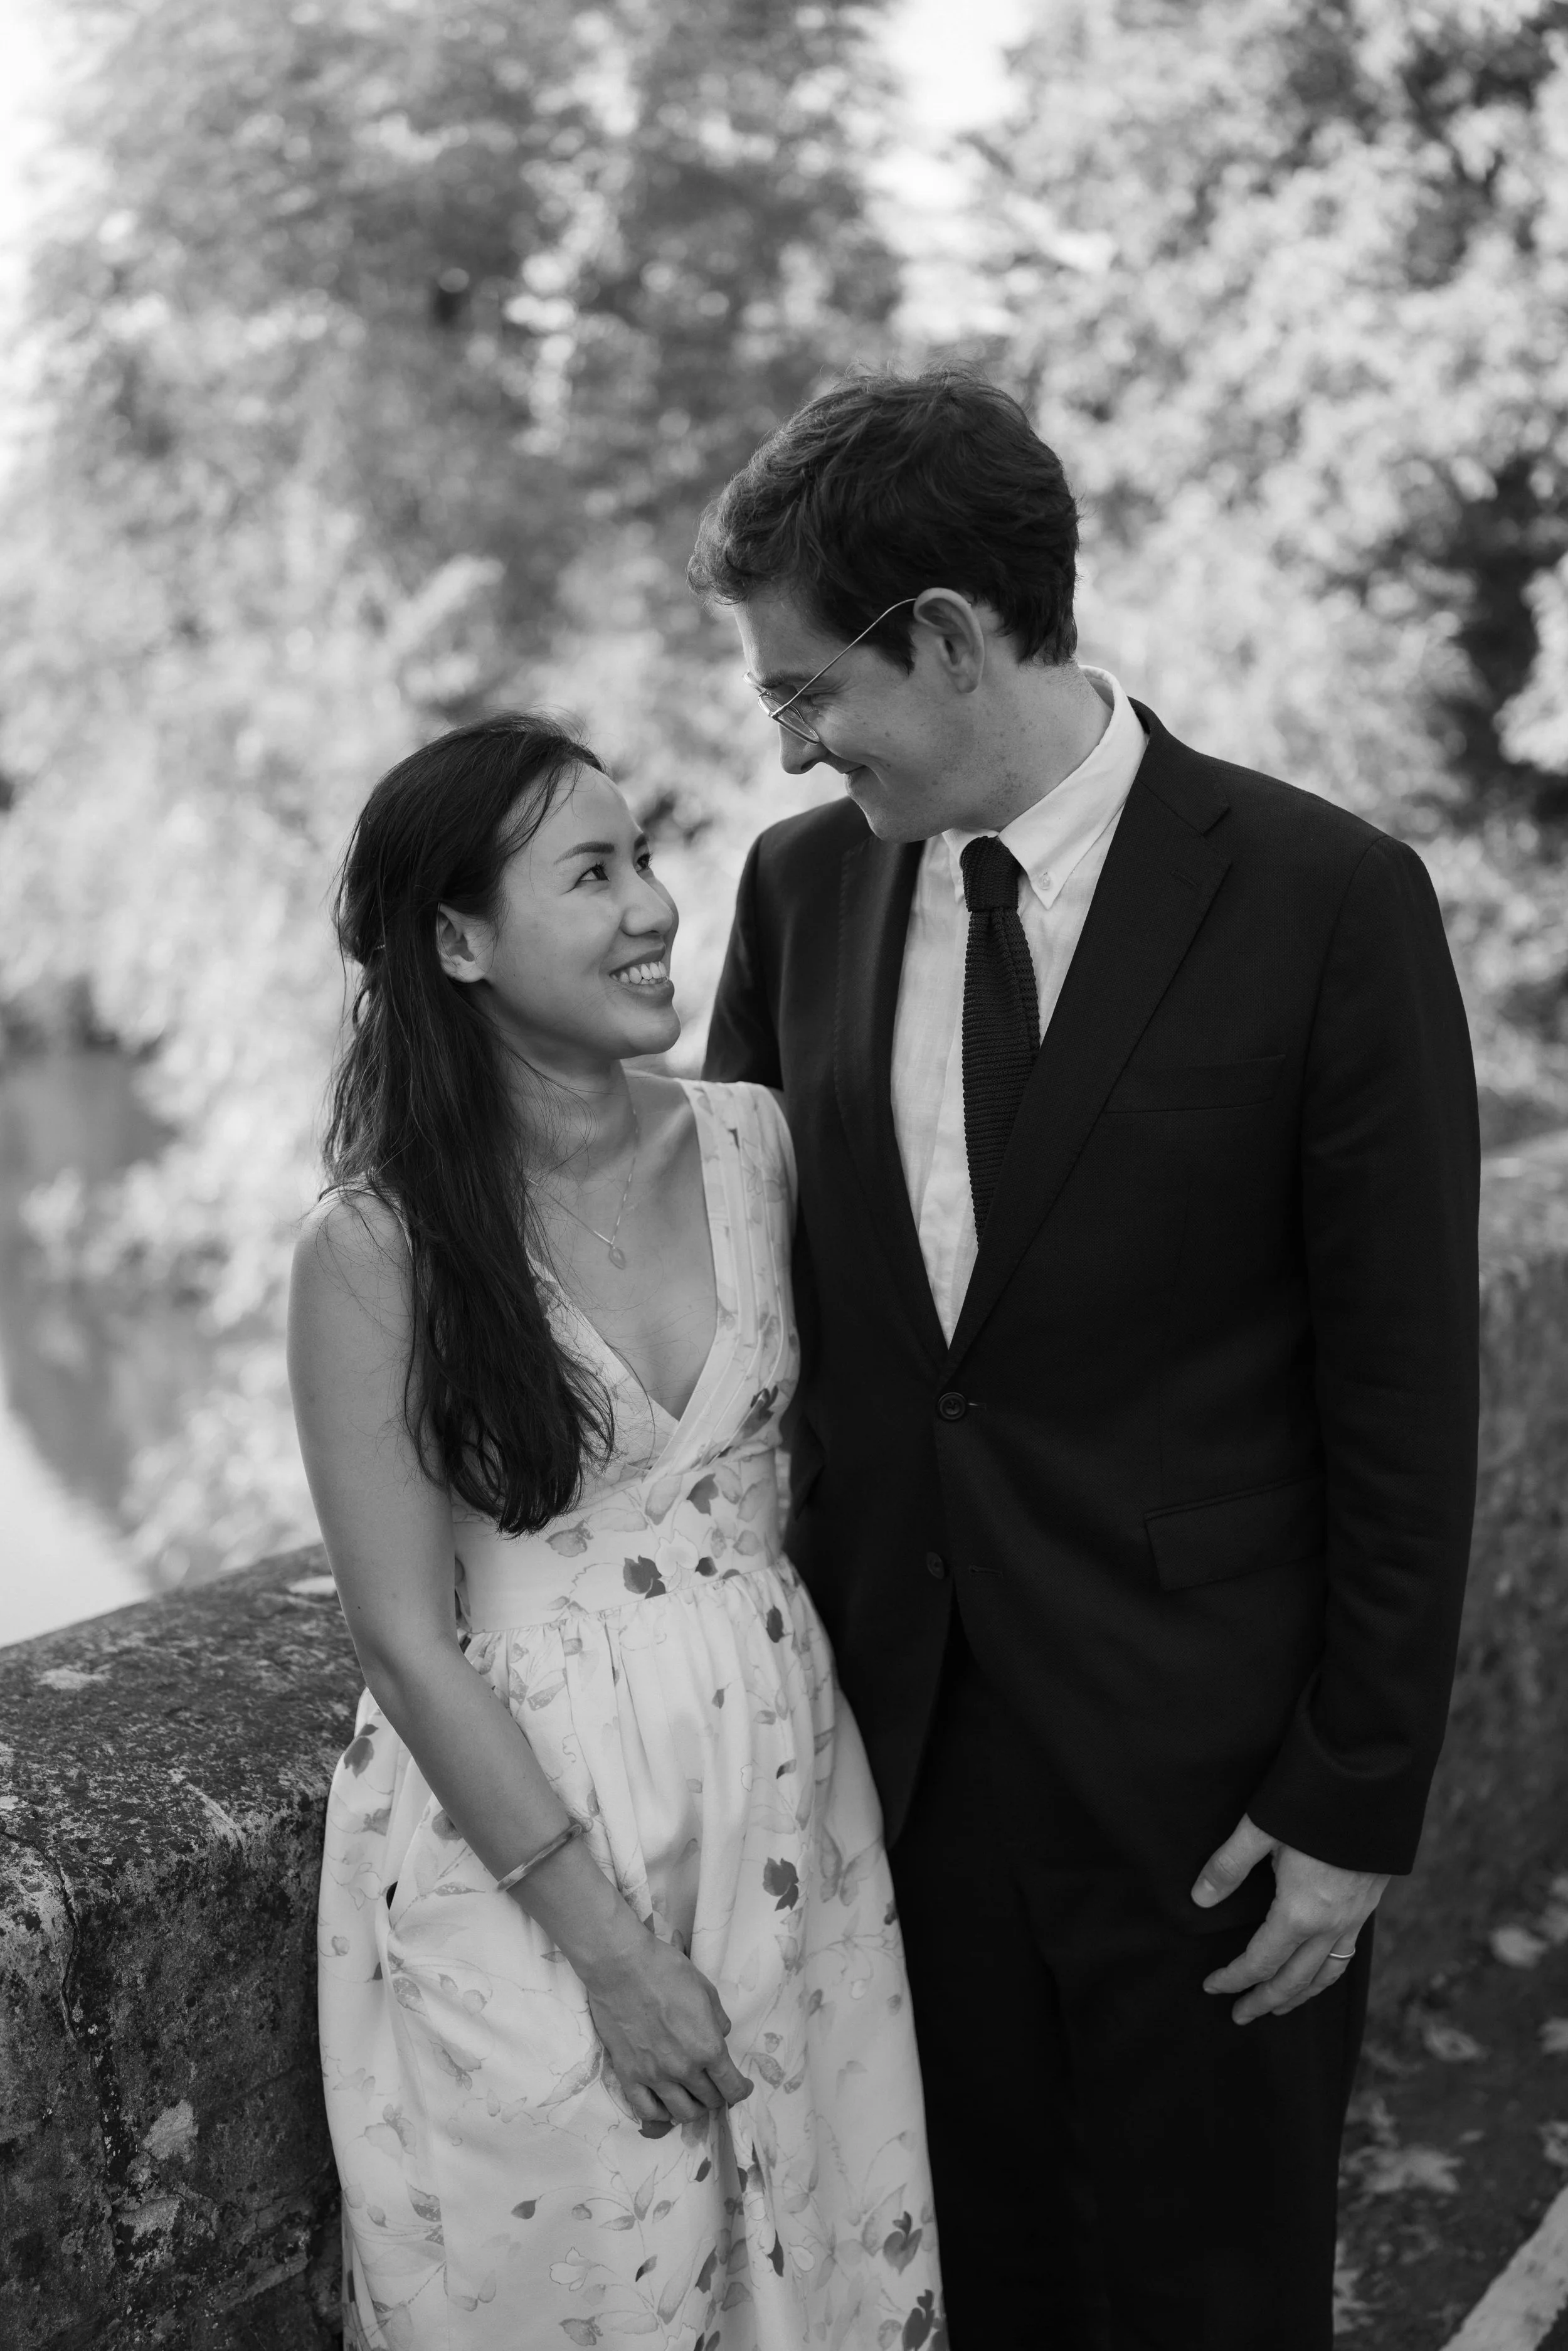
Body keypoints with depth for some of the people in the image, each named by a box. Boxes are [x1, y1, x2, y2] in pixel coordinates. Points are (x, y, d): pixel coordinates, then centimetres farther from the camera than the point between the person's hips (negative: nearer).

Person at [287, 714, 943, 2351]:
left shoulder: (755, 1143, -3)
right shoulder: (375, 1249, -15)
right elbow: (405, 1637, -13)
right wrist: (607, 1942, -12)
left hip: (780, 1783, 4)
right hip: (513, 1823, -4)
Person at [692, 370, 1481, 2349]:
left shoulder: (1326, 901, -12)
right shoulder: (802, 883, 1)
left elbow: (1406, 1384, -9)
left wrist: (1359, 1805, -8)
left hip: (1191, 1767, -3)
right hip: (889, 1732, 4)